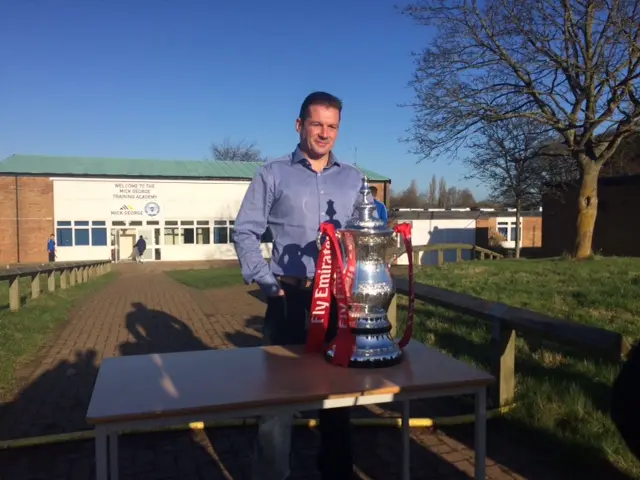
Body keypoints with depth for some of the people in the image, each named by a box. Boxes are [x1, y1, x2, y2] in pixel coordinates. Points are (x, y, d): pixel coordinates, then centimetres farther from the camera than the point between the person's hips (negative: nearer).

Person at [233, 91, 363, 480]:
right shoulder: (273, 175, 3)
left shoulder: (354, 180, 12)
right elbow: (245, 232, 1)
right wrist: (267, 283, -7)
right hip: (290, 296, -3)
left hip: (341, 298, 3)